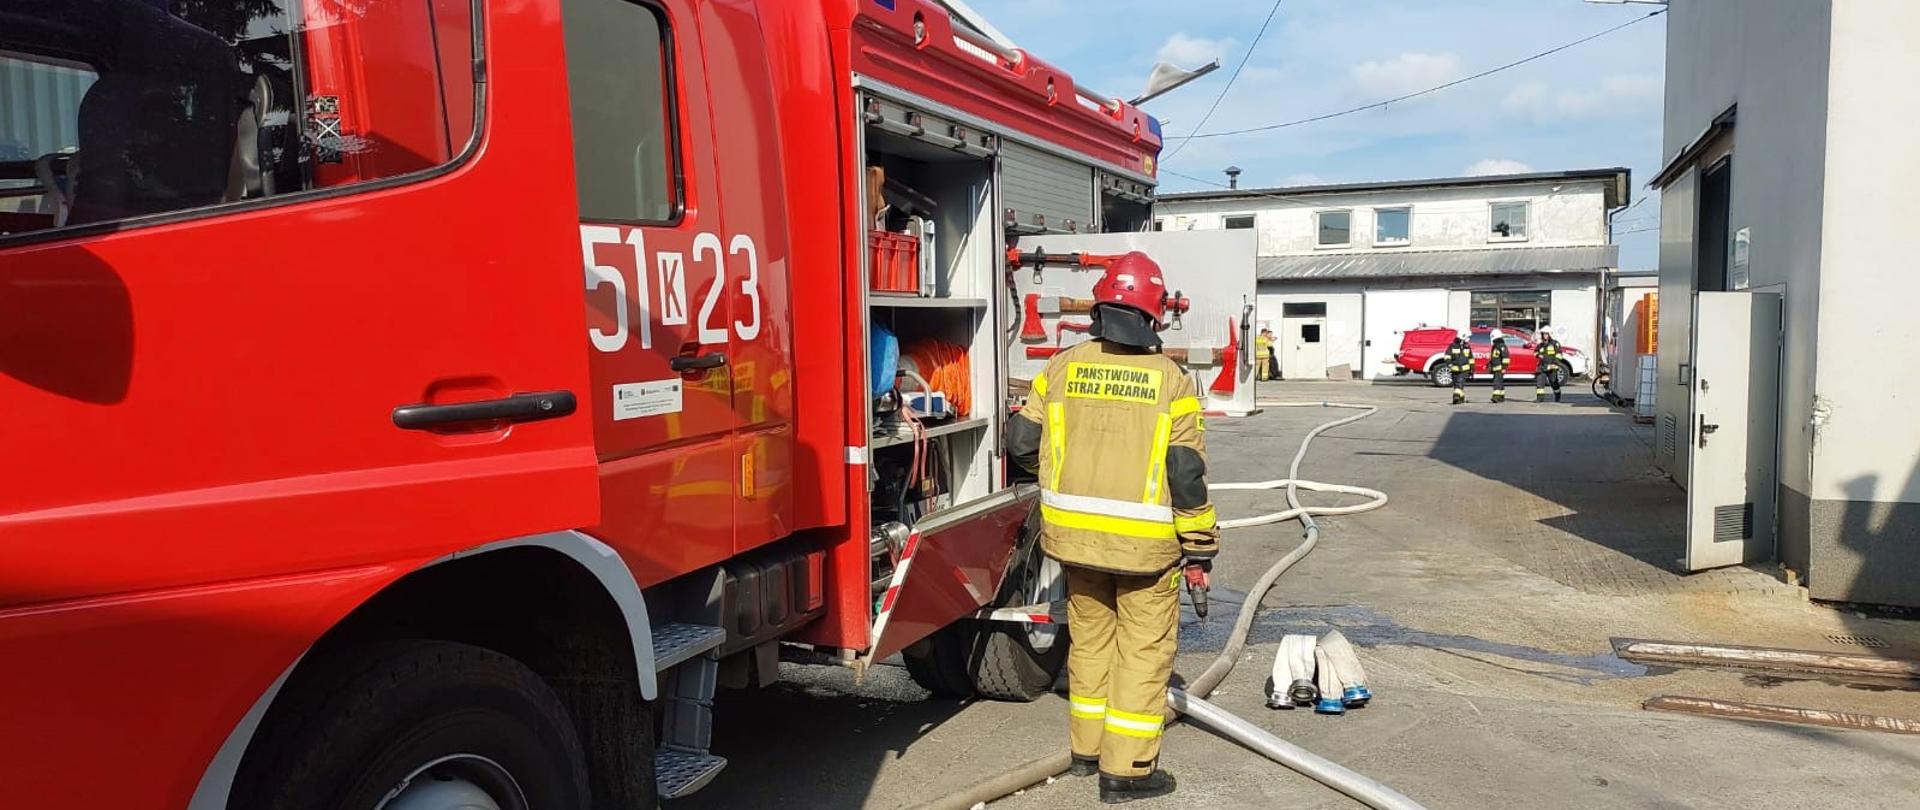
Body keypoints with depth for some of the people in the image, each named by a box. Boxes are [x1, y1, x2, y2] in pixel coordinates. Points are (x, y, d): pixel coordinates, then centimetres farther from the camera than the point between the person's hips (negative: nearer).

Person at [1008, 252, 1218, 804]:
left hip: (1074, 533, 4)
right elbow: (1186, 474, -11)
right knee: (1143, 648, 8)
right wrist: (1200, 549, -2)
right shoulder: (1170, 381, -9)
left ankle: (1087, 748, 31)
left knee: (1090, 637, 20)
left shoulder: (1063, 368, 0)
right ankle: (1126, 770, 13)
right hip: (1144, 540, -4)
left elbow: (1022, 443, 3)